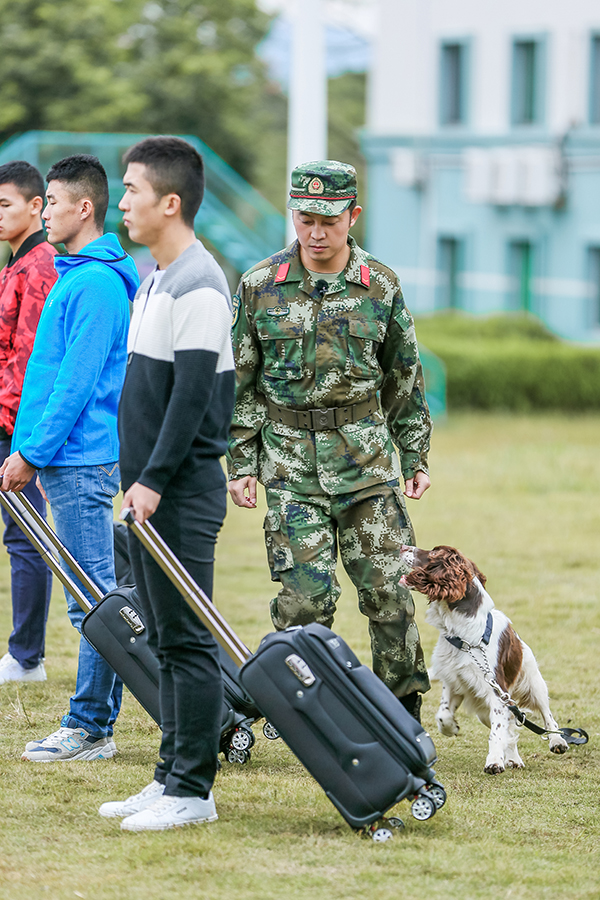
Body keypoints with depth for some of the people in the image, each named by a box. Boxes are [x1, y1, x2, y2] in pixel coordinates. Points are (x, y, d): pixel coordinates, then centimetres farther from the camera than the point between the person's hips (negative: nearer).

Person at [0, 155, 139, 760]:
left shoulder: (95, 283, -14)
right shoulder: (75, 276, 17)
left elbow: (77, 381, -18)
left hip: (81, 460, -10)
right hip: (67, 460, 10)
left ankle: (90, 728, -3)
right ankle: (93, 725, 15)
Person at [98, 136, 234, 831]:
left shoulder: (197, 285, -15)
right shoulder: (155, 279, 16)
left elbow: (192, 393, -20)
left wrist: (154, 480, -20)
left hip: (183, 493, -10)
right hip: (149, 491, 10)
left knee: (186, 640, -6)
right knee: (164, 638, 12)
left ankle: (192, 791, -3)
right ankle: (172, 778, 17)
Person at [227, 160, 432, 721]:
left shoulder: (381, 286, 2)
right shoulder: (260, 285, 0)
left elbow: (405, 379, 11)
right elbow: (242, 382, 5)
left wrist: (415, 457, 10)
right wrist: (241, 462, 1)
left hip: (367, 460, 1)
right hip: (291, 463, -1)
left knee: (386, 589, 0)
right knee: (304, 597, -4)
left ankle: (404, 710, 12)